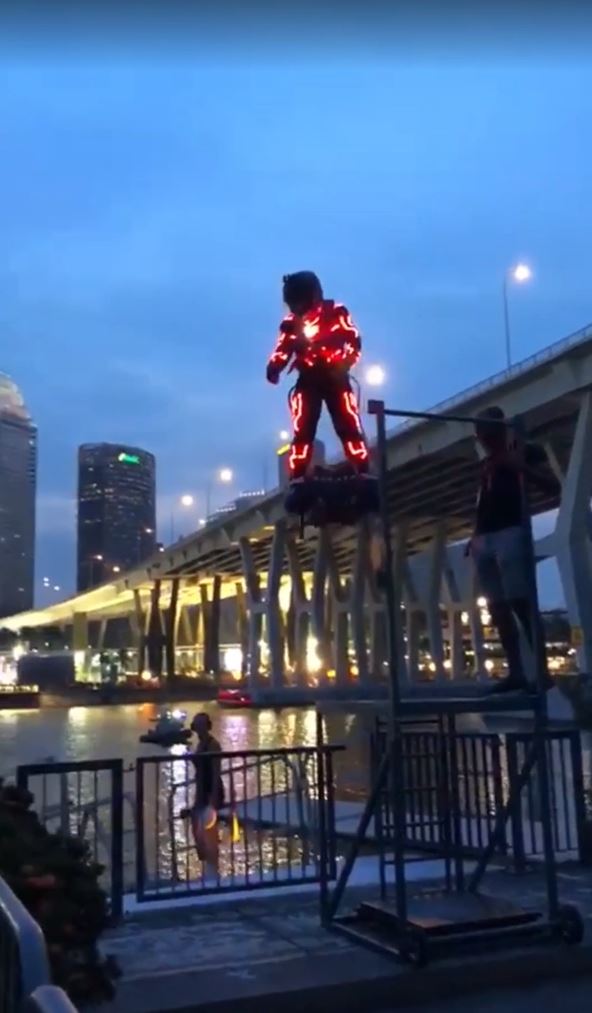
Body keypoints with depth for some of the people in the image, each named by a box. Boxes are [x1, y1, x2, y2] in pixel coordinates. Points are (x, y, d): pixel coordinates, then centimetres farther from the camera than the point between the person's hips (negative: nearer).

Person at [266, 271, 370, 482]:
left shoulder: (336, 312, -3)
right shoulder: (291, 322, 5)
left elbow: (354, 341, -4)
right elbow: (283, 350, 5)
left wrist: (345, 364, -21)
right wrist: (273, 368, -16)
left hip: (335, 378, -2)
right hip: (308, 381, 2)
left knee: (350, 428, -9)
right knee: (302, 431, -5)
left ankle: (364, 474, -8)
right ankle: (297, 479, -3)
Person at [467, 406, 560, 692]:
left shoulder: (526, 451, 8)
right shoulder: (486, 463, 26)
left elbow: (553, 486, -2)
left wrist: (519, 467, -13)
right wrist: (475, 535, 15)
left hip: (511, 533, -7)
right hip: (484, 539, 7)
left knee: (521, 602, -16)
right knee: (498, 607, -1)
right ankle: (516, 672, -1)